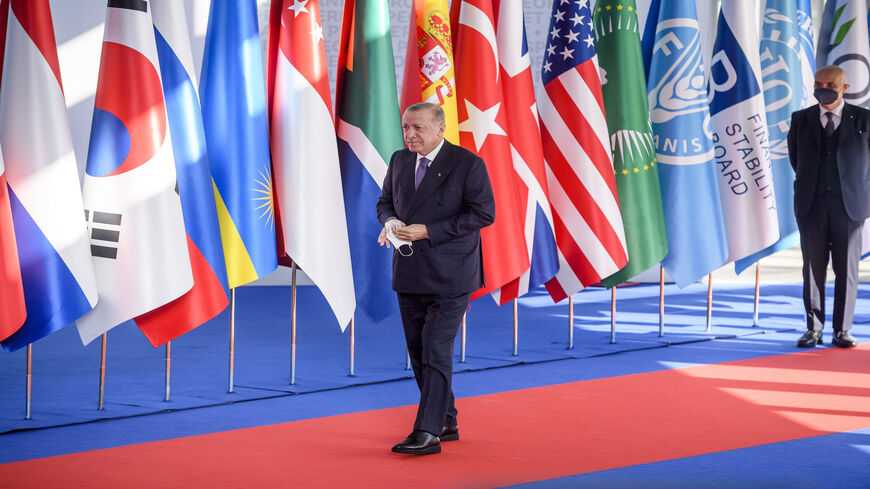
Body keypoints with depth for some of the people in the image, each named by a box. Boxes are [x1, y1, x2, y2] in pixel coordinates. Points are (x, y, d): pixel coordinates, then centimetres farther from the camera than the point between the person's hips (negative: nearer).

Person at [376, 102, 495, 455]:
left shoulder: (467, 164, -10)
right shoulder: (399, 160, 9)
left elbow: (483, 213, -14)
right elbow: (385, 200, 20)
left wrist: (427, 231, -19)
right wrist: (390, 221, -5)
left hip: (449, 275, -7)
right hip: (410, 274, 7)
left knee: (436, 350, -11)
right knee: (419, 351, 11)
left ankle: (428, 432, -11)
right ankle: (446, 423, 24)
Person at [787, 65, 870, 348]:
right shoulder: (800, 120, 8)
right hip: (812, 204, 1)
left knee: (847, 269, 1)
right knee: (813, 268, 2)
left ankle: (842, 330, 7)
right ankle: (814, 328, 9)